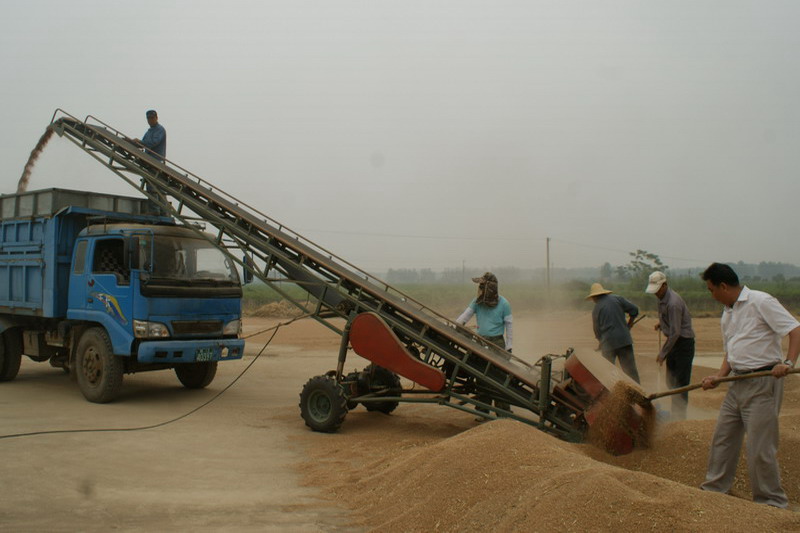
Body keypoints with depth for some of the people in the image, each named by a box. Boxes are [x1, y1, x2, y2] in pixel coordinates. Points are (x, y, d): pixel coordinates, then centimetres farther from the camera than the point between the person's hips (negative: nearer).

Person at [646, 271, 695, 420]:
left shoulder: (673, 303, -24)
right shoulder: (662, 299, 6)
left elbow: (675, 332, -23)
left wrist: (663, 353, -18)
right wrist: (661, 324, 7)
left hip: (683, 342, -10)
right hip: (673, 341, 10)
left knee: (681, 381, -6)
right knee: (671, 380, 14)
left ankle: (680, 416, 0)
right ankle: (675, 413, 24)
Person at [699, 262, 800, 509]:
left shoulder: (761, 302, -11)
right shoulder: (727, 313, 16)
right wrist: (718, 377, 5)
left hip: (763, 381, -9)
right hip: (738, 383, 9)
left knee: (759, 447, -5)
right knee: (722, 438, 14)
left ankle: (772, 503, 10)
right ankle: (714, 488, 28)